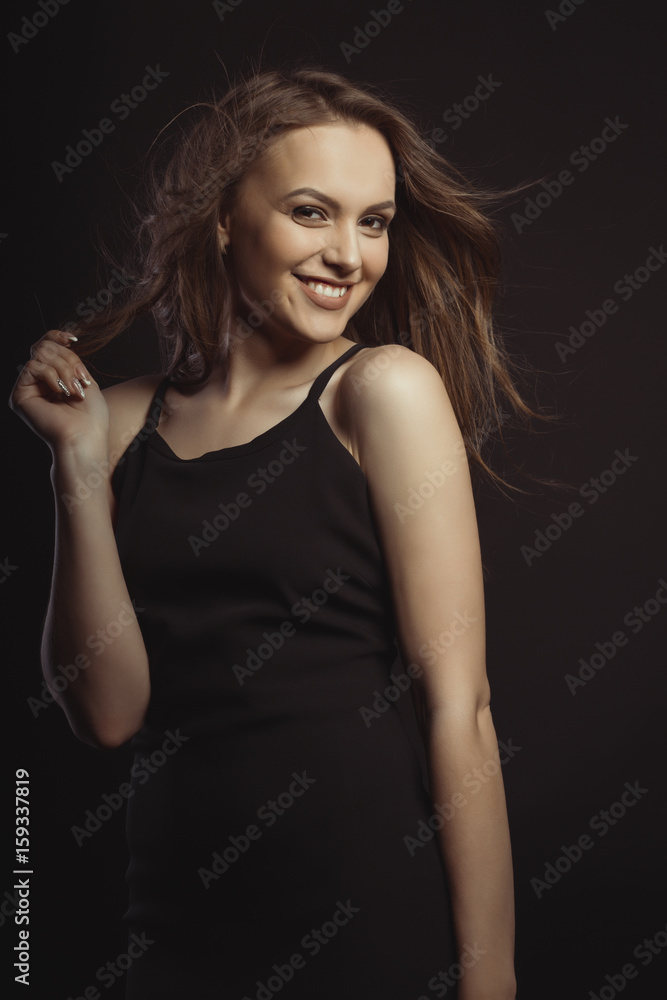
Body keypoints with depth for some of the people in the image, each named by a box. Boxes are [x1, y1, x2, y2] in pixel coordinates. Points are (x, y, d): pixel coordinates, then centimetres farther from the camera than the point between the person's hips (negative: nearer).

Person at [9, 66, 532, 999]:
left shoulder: (386, 387, -8)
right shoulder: (125, 419, 2)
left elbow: (458, 704, -12)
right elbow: (108, 710, -4)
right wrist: (80, 464, -10)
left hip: (371, 920, -3)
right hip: (177, 921, 4)